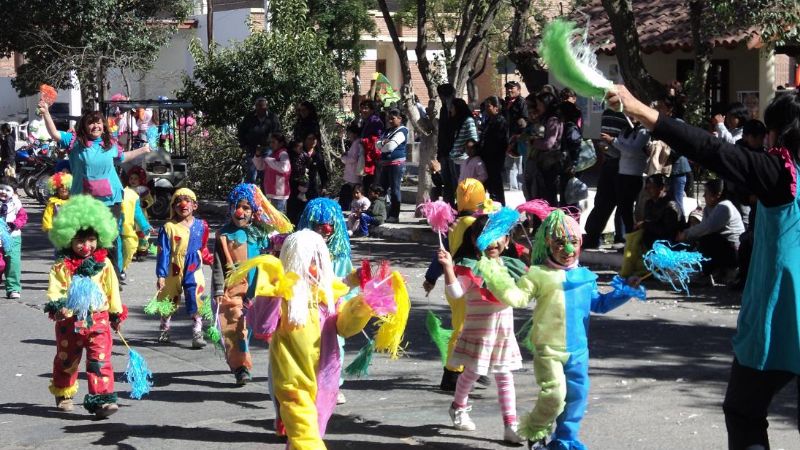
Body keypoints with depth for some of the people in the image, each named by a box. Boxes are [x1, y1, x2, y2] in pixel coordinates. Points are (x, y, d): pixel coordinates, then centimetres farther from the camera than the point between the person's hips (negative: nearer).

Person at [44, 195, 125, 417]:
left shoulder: (104, 264, 0)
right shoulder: (62, 267, -4)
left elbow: (112, 289, 7)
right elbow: (54, 289, -11)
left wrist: (116, 313, 12)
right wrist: (56, 305, -30)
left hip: (98, 319, 0)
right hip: (69, 321, 1)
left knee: (100, 360, -11)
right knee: (66, 360, 18)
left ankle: (102, 399, -13)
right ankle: (63, 394, 39)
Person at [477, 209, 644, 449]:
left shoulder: (584, 276, 9)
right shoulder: (539, 275, -9)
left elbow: (598, 303, 20)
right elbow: (516, 296, -16)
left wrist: (625, 291, 12)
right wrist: (495, 276, -26)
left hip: (578, 350, 6)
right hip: (548, 350, -6)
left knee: (576, 394, 10)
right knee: (555, 394, -15)